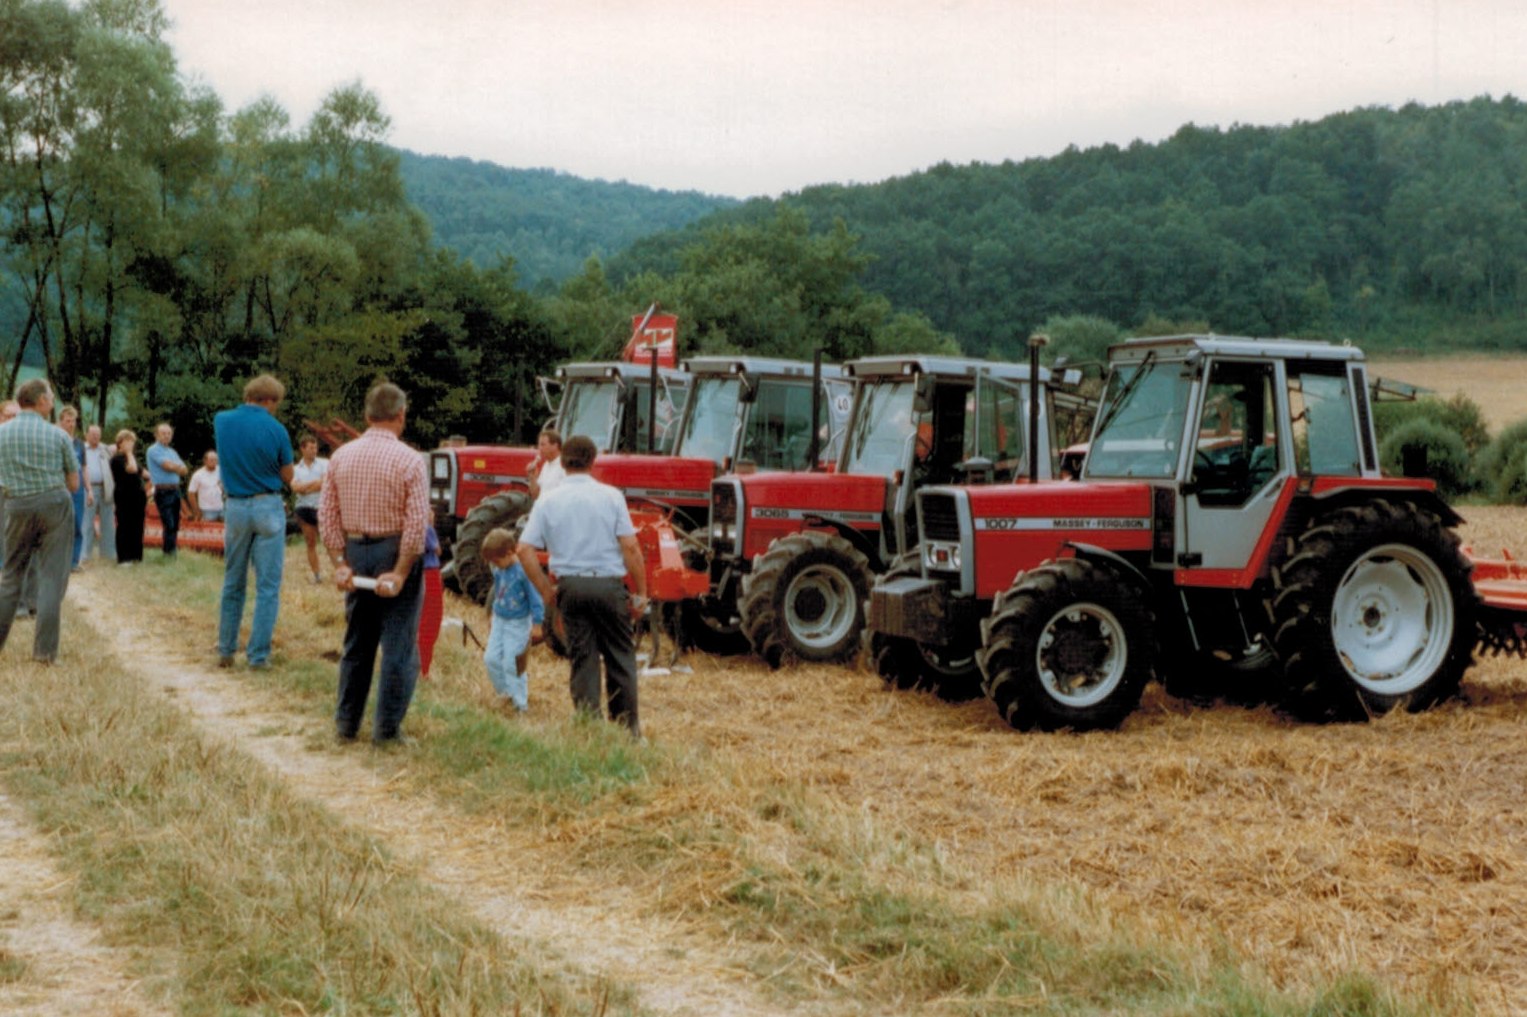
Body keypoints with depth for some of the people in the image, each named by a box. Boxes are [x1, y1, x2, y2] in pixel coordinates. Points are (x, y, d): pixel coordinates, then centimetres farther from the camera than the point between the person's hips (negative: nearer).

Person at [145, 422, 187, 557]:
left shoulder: (172, 452, 21)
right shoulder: (153, 450, -3)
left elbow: (183, 470, 11)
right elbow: (168, 465, -14)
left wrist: (173, 466, -6)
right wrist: (177, 467, 5)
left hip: (175, 490, 7)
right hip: (163, 491, -7)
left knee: (175, 526, 6)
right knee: (169, 525, -13)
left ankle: (171, 553, 11)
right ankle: (168, 554, -12)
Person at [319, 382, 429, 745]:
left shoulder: (341, 456, 3)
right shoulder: (409, 460, -11)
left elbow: (327, 514, 1)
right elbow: (417, 522, -16)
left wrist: (340, 562, 1)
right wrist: (400, 572, -14)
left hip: (355, 552, 5)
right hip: (395, 552, -5)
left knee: (356, 642, 16)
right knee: (398, 645, 3)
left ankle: (346, 724, 22)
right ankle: (387, 729, 5)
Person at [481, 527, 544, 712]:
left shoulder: (523, 571, -20)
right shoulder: (498, 571, 0)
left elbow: (535, 598, -15)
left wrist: (536, 625, -12)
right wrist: (492, 612, 27)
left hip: (518, 624, -7)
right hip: (499, 621, 7)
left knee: (511, 663, -6)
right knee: (491, 658, 3)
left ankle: (521, 703, 6)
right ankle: (505, 691, 25)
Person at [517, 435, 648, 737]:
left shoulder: (547, 501, 2)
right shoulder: (610, 496, -3)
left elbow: (525, 549, -3)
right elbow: (630, 547, -7)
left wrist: (546, 591, 5)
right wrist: (641, 592, 0)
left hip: (571, 586, 2)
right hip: (609, 584, -1)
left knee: (582, 659, 8)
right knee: (620, 657, 10)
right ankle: (628, 727, 14)